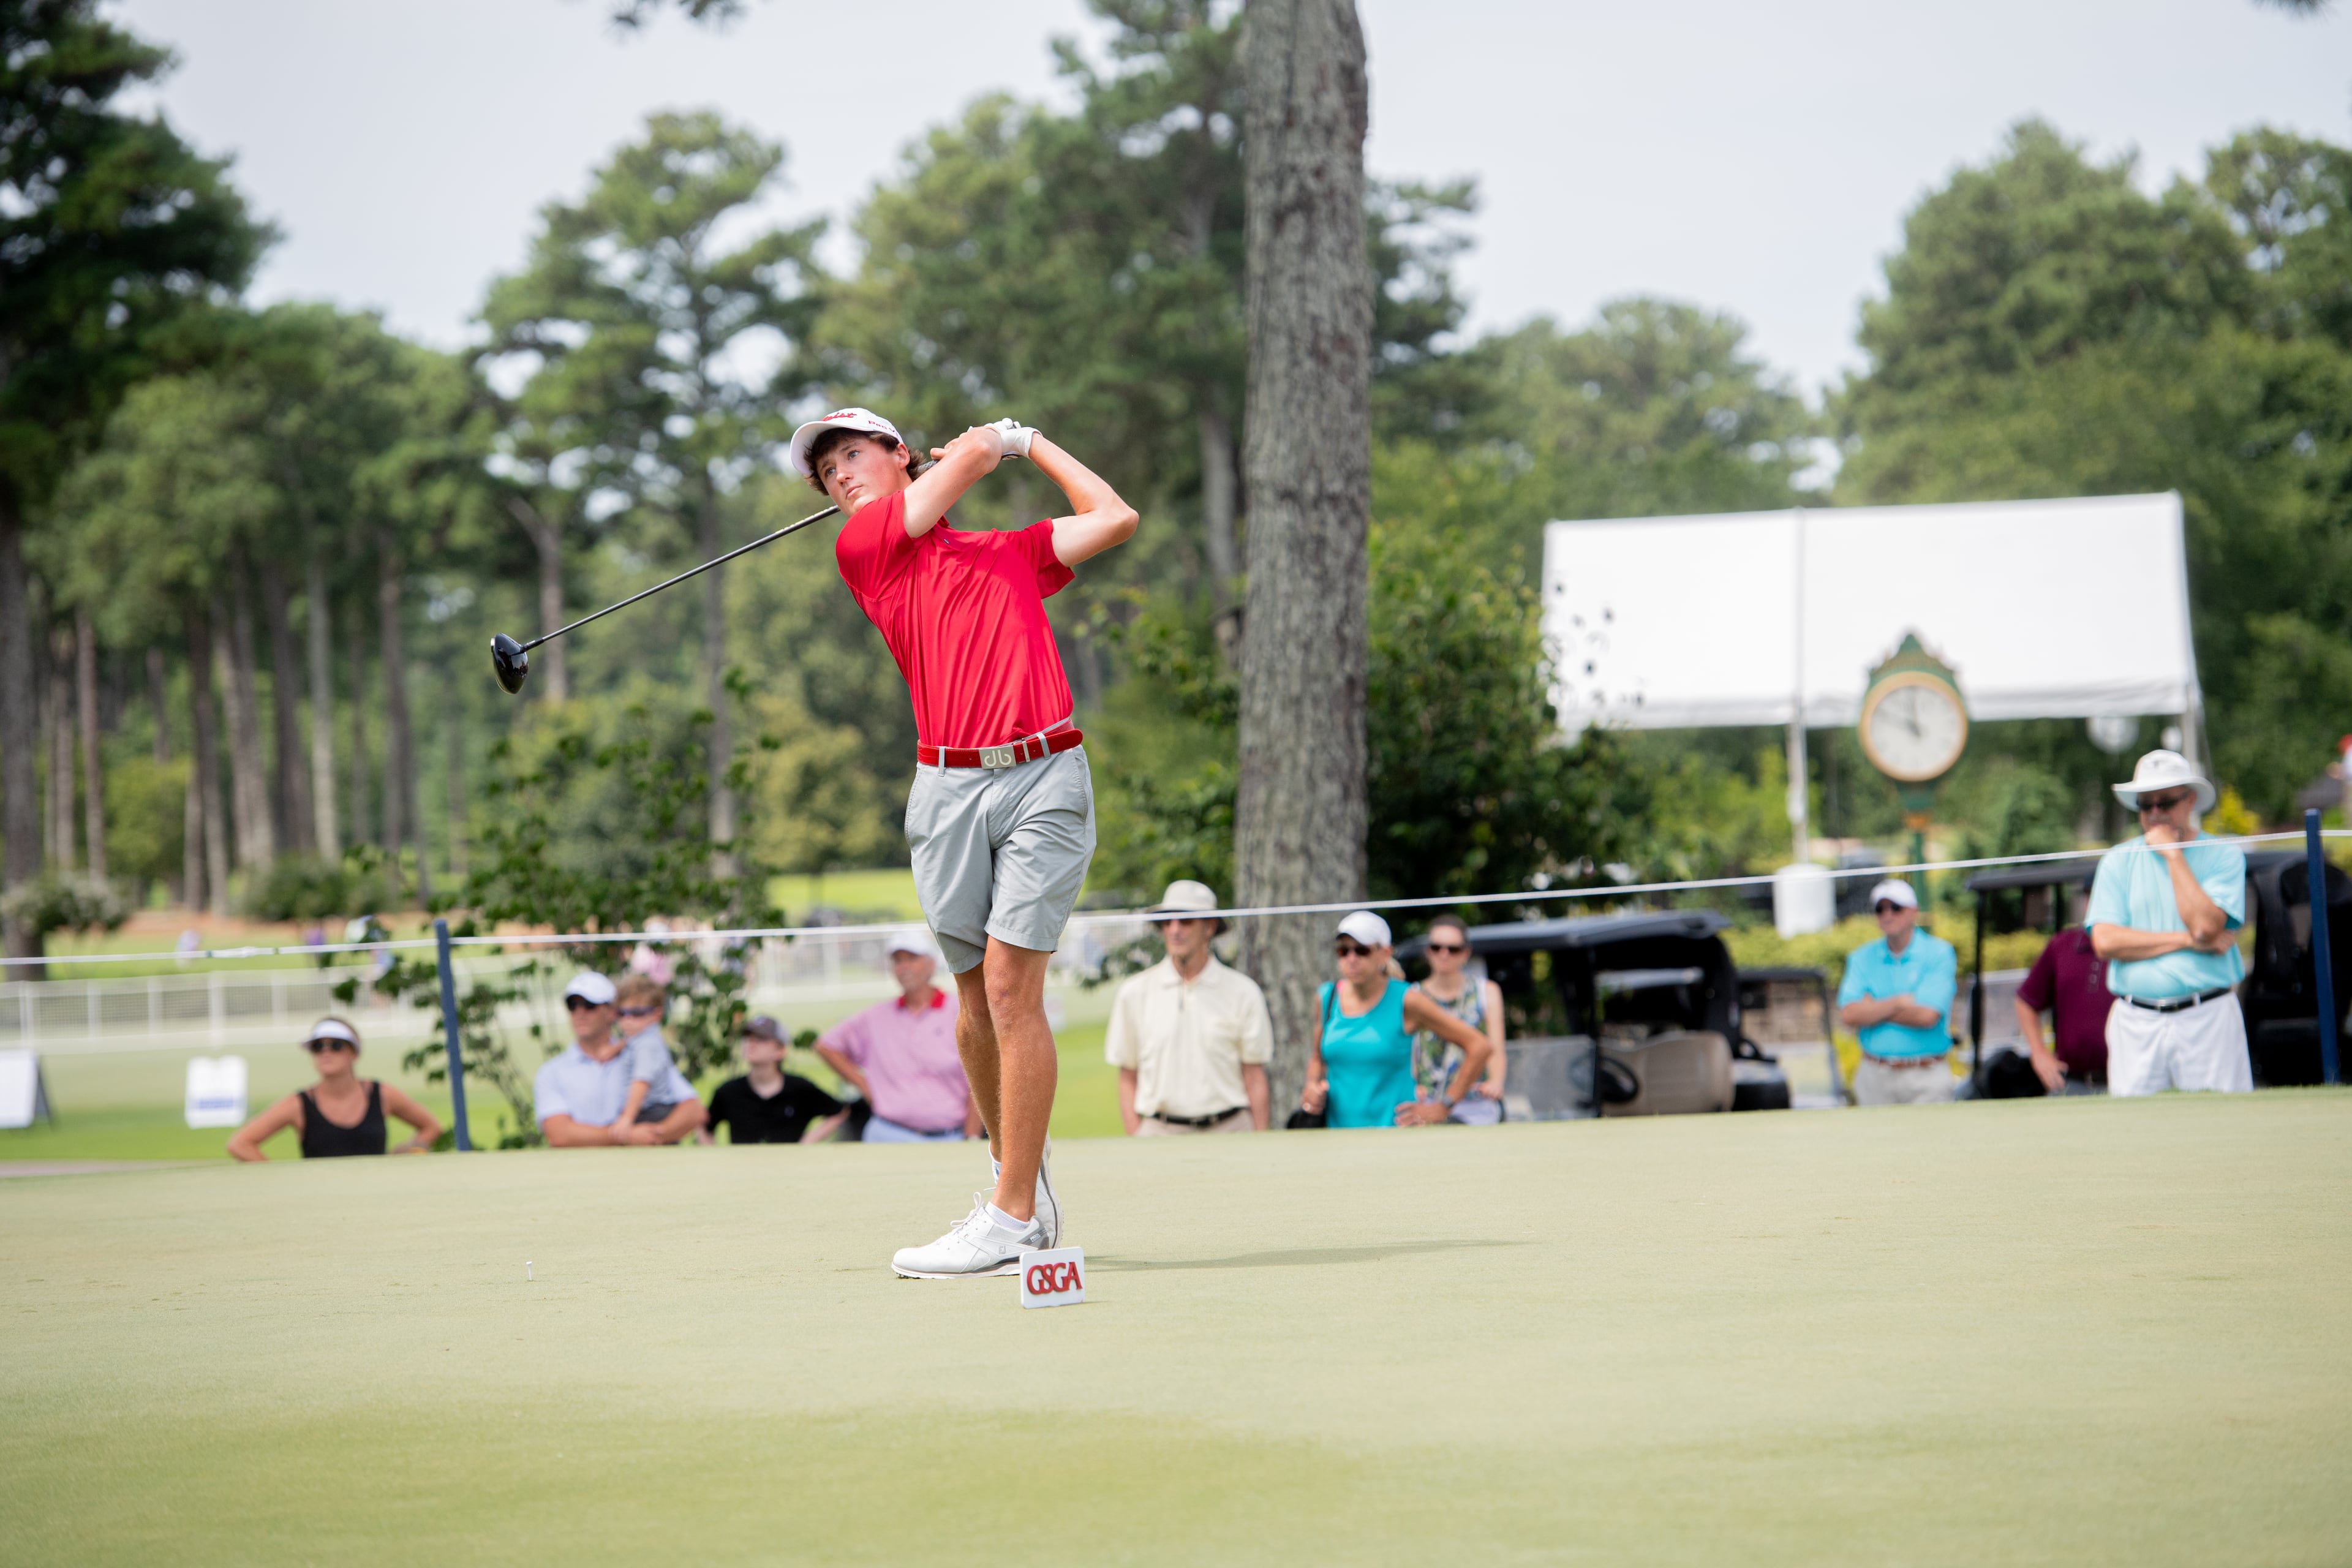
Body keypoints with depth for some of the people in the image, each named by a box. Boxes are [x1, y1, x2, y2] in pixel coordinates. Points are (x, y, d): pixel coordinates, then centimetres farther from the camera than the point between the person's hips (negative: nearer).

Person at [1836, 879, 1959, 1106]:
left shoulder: (1939, 953, -1)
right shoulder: (1862, 958, 10)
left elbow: (1927, 1016, -12)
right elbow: (1848, 1016, -3)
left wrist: (1872, 1009, -3)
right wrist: (1898, 1003, -9)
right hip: (1874, 1076, 3)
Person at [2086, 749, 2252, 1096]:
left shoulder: (2223, 856, 5)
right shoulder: (2118, 861, 11)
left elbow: (2206, 925, -12)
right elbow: (2105, 941, -2)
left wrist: (2173, 854, -6)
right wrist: (2187, 941, -8)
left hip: (2207, 1018, -2)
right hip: (2135, 1024, 2)